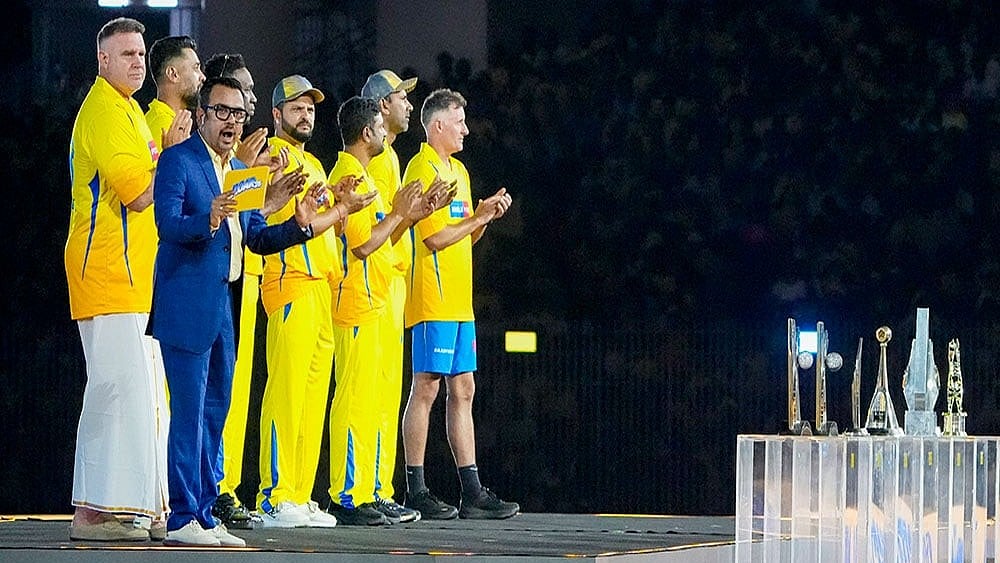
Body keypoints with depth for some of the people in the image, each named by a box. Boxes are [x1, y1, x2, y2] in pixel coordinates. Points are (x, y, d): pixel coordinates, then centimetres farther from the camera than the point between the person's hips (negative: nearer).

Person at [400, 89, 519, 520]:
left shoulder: (458, 170, 19)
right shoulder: (423, 168, -10)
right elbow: (435, 237, -17)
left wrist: (486, 215, 4)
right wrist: (481, 216, -10)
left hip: (459, 302, 9)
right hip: (433, 301, -9)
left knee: (462, 391, 8)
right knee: (426, 388, -7)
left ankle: (472, 492, 9)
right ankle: (416, 492, -4)